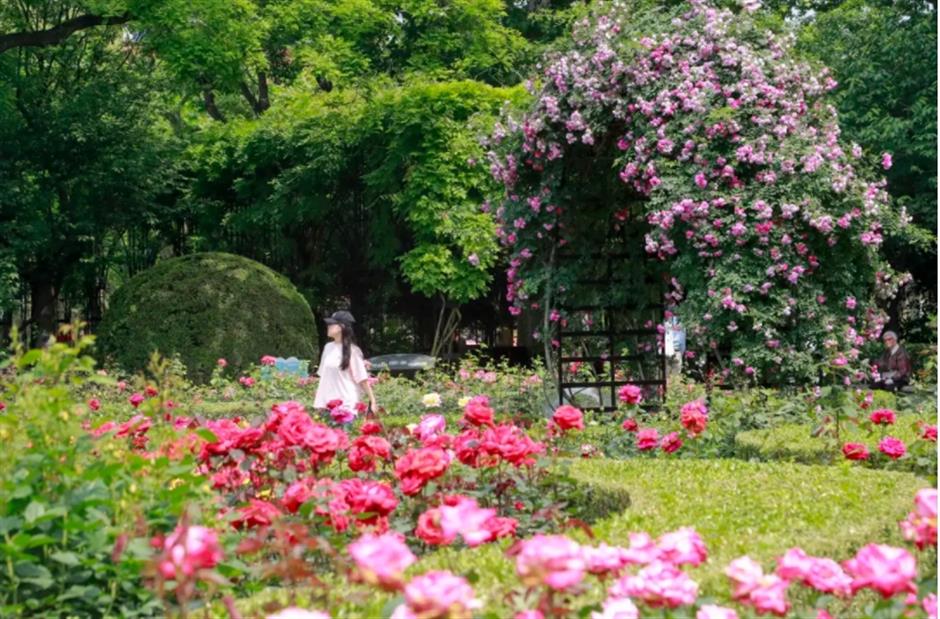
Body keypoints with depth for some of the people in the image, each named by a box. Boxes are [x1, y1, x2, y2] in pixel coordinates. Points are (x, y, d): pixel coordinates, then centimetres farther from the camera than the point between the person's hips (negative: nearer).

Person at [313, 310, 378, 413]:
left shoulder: (352, 351, -7)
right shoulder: (328, 347, 11)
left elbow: (363, 380, -6)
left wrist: (373, 402, -11)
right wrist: (318, 402, 14)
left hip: (347, 404, -6)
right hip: (327, 403, 6)